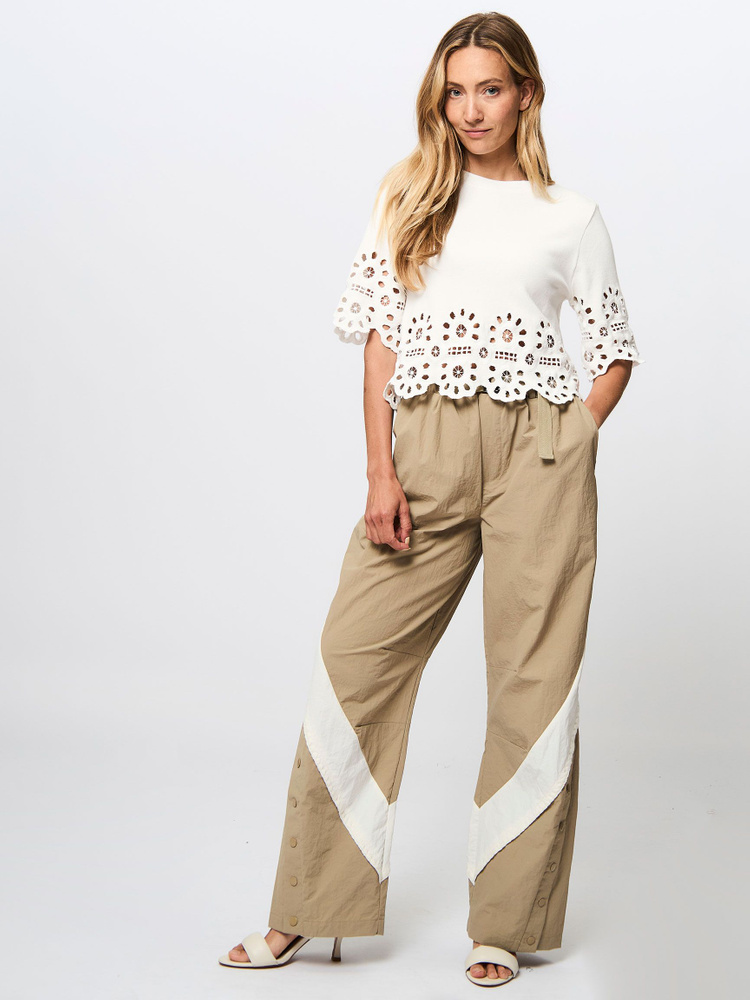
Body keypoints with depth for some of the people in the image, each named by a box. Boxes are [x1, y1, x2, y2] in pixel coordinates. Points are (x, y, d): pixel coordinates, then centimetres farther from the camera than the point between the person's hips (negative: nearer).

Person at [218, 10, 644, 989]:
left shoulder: (569, 215, 10)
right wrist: (381, 473, -3)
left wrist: (570, 447, 1)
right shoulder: (408, 195, 12)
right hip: (424, 452, 1)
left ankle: (505, 923, 12)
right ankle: (309, 910, 9)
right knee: (354, 659, -2)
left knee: (534, 679, -1)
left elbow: (616, 349, 15)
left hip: (537, 450, -1)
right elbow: (380, 335, 5)